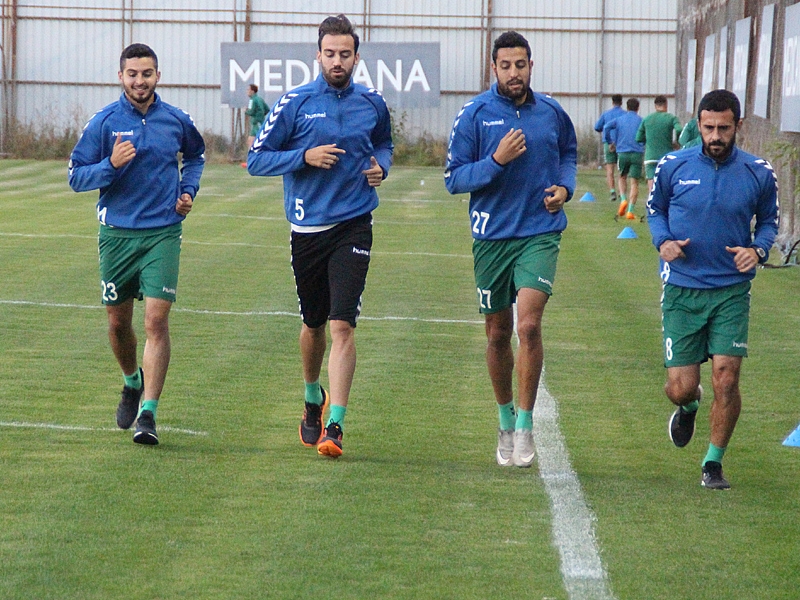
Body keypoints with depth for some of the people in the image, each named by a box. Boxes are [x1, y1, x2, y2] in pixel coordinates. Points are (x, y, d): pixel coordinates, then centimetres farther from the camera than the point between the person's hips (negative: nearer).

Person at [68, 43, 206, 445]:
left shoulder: (176, 121, 2)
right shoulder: (104, 122, -4)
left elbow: (195, 155, 25)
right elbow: (76, 176, -3)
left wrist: (188, 189, 8)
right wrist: (111, 166, -20)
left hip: (163, 234, 0)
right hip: (117, 232, 1)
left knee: (156, 320, -12)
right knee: (118, 321, 11)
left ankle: (148, 413, -12)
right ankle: (132, 382, 40)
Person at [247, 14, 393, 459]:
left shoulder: (372, 104, 5)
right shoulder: (296, 103, -3)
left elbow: (384, 143, 26)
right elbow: (257, 159, -2)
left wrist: (381, 165, 4)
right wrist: (305, 157, -16)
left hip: (354, 226, 0)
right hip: (308, 228, 0)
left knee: (343, 324, -13)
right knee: (314, 323, 15)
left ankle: (335, 425, -15)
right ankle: (313, 400, 42)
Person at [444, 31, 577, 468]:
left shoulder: (551, 113, 3)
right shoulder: (474, 115, -5)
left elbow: (568, 152, 24)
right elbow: (454, 178, -5)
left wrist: (565, 186, 5)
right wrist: (496, 161, -20)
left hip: (540, 232, 0)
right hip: (492, 236, 0)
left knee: (529, 325, -17)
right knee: (498, 334, 11)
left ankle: (525, 424, -8)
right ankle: (505, 420, 30)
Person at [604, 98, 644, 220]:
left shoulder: (619, 120, 8)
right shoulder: (641, 121, 5)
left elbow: (607, 127, -7)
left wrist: (609, 142, 2)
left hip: (622, 153, 1)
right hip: (637, 154, -1)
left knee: (622, 178, 23)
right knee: (634, 182, 0)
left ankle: (623, 200, -1)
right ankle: (630, 211, -8)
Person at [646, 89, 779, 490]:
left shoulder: (759, 174, -1)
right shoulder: (673, 167, -2)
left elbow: (768, 219, 15)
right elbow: (654, 209, 15)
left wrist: (758, 249, -6)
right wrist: (663, 241, -5)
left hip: (732, 290, 0)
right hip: (681, 290, 0)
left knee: (726, 377, -12)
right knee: (680, 388, -2)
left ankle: (714, 463, 7)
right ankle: (689, 406, 38)